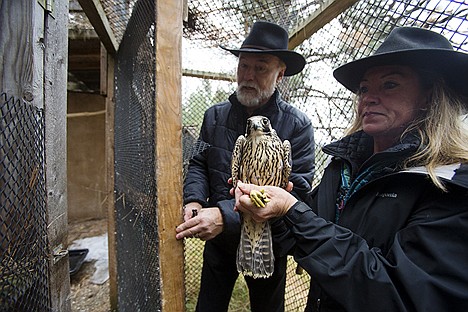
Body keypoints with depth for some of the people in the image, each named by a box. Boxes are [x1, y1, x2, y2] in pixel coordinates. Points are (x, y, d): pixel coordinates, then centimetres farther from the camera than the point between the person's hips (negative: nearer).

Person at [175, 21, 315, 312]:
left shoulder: (298, 125, -18)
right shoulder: (214, 116, -5)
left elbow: (296, 191, -24)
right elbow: (198, 164, 2)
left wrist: (225, 215, -33)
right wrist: (194, 201, -19)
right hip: (217, 240, 3)